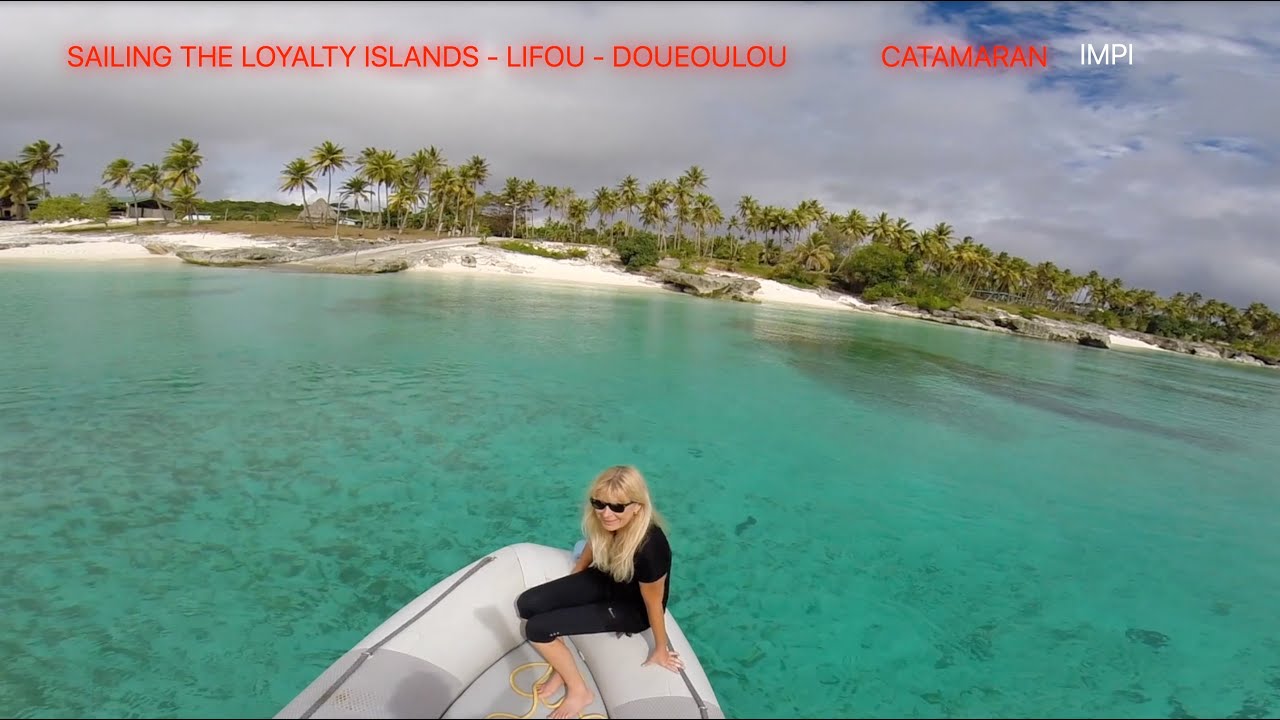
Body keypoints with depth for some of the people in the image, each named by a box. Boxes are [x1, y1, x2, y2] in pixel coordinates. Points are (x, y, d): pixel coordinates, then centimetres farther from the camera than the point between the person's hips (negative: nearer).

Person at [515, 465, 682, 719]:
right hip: (606, 580, 6)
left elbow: (654, 604, -23)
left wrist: (660, 650, -6)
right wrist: (569, 590, 18)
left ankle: (579, 691, 10)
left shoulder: (649, 549, -41)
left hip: (632, 609, -6)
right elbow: (593, 544, 2)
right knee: (528, 604, -7)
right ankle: (562, 664, 15)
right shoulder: (605, 523, -23)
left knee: (537, 629, -13)